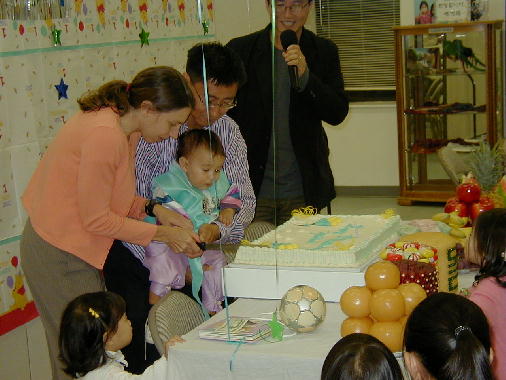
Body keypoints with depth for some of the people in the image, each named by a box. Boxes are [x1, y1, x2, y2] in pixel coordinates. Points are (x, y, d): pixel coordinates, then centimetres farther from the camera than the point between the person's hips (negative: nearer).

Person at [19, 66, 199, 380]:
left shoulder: (123, 127, 4)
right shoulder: (105, 135, -26)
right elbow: (96, 219, -21)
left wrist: (153, 209, -3)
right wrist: (163, 234, -14)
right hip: (60, 256, -9)